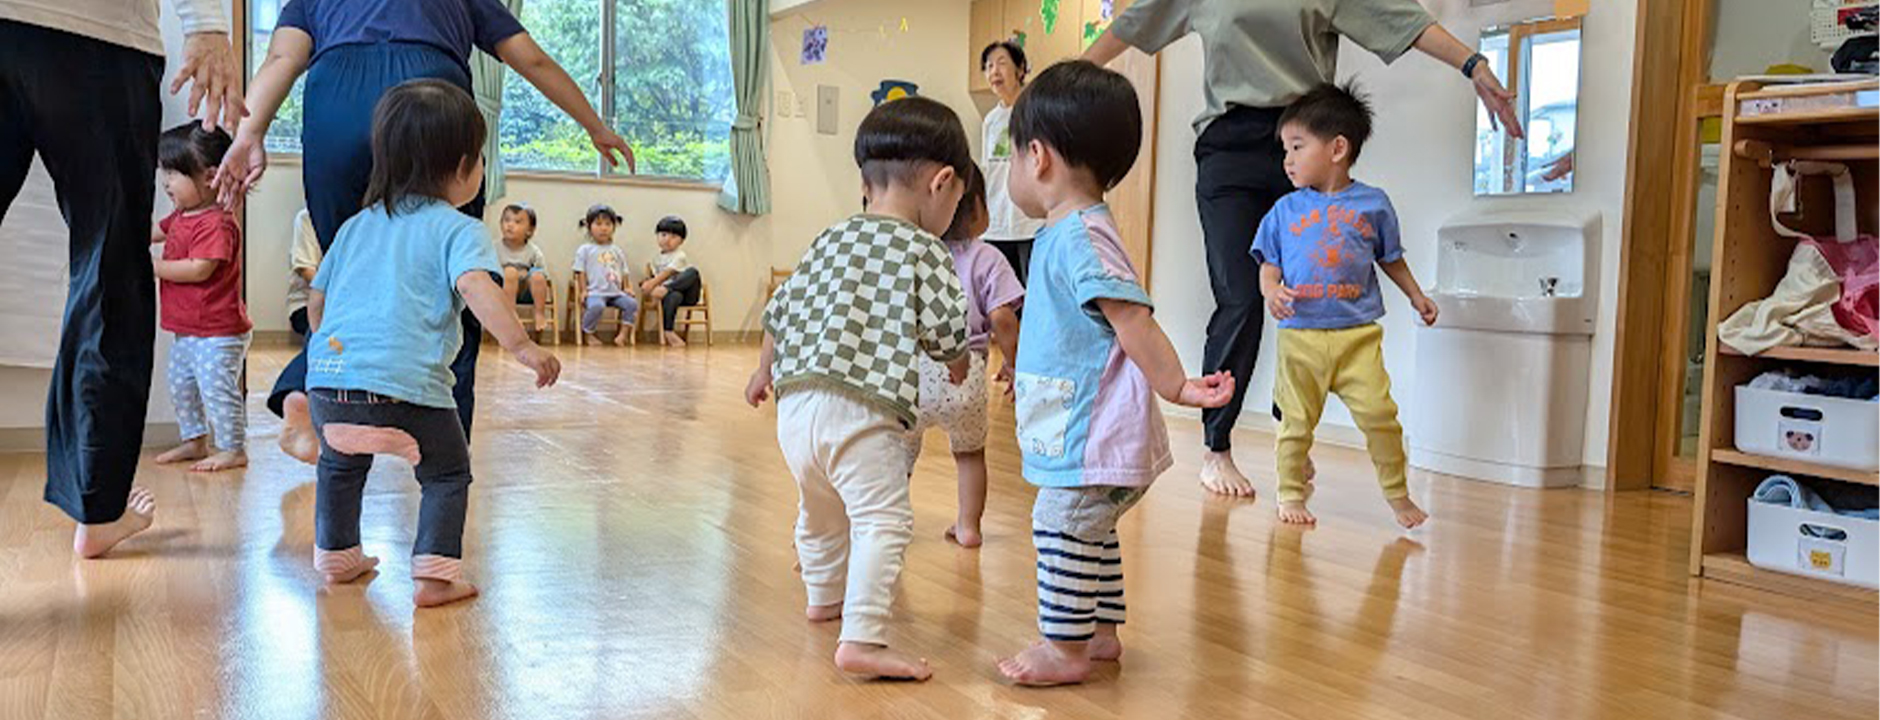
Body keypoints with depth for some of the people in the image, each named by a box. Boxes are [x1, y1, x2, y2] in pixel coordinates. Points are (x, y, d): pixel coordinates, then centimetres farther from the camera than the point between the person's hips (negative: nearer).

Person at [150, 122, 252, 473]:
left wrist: (152, 267, -23)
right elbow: (155, 232, 25)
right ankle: (193, 441, 33)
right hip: (187, 329, 11)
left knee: (217, 388, -4)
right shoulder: (181, 216, 9)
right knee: (181, 385, 20)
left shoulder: (216, 223, -23)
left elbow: (199, 270, -28)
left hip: (217, 331, -11)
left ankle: (233, 449, 8)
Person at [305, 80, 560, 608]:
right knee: (448, 474, 11)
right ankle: (435, 573, 1)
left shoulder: (357, 226, 23)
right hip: (405, 385, -6)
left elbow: (316, 299, 29)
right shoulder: (458, 230, 2)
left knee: (341, 464, 31)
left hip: (329, 375, 6)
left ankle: (336, 556, 40)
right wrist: (521, 346, -23)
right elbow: (476, 287, -18)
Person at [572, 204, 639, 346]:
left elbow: (624, 272, 23)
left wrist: (627, 288, 8)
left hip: (616, 292, 5)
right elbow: (580, 272, 4)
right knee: (596, 306, -36)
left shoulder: (617, 251, 20)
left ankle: (624, 334, -15)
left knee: (632, 303, -21)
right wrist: (583, 291, -6)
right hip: (595, 292, -4)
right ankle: (588, 333, -13)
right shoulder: (585, 250, 8)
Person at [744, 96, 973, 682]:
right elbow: (946, 332, -5)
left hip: (795, 403, 8)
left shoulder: (830, 240, 17)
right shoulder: (925, 252, -3)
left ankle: (825, 596, 48)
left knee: (821, 510, 27)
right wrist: (959, 363, 18)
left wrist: (765, 370, 38)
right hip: (861, 412, -8)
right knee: (883, 518, -10)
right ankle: (862, 638, -21)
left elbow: (781, 310, 22)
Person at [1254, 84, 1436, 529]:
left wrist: (1416, 296, 18)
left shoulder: (1373, 204, 5)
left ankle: (1397, 493, 11)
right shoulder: (1285, 210, 5)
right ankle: (1291, 494, 20)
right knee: (1296, 421, 5)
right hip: (1300, 334, 1)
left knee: (1378, 413, -6)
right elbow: (1269, 265, 7)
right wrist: (1272, 290, -13)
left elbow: (1391, 258, 18)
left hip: (1358, 333, 0)